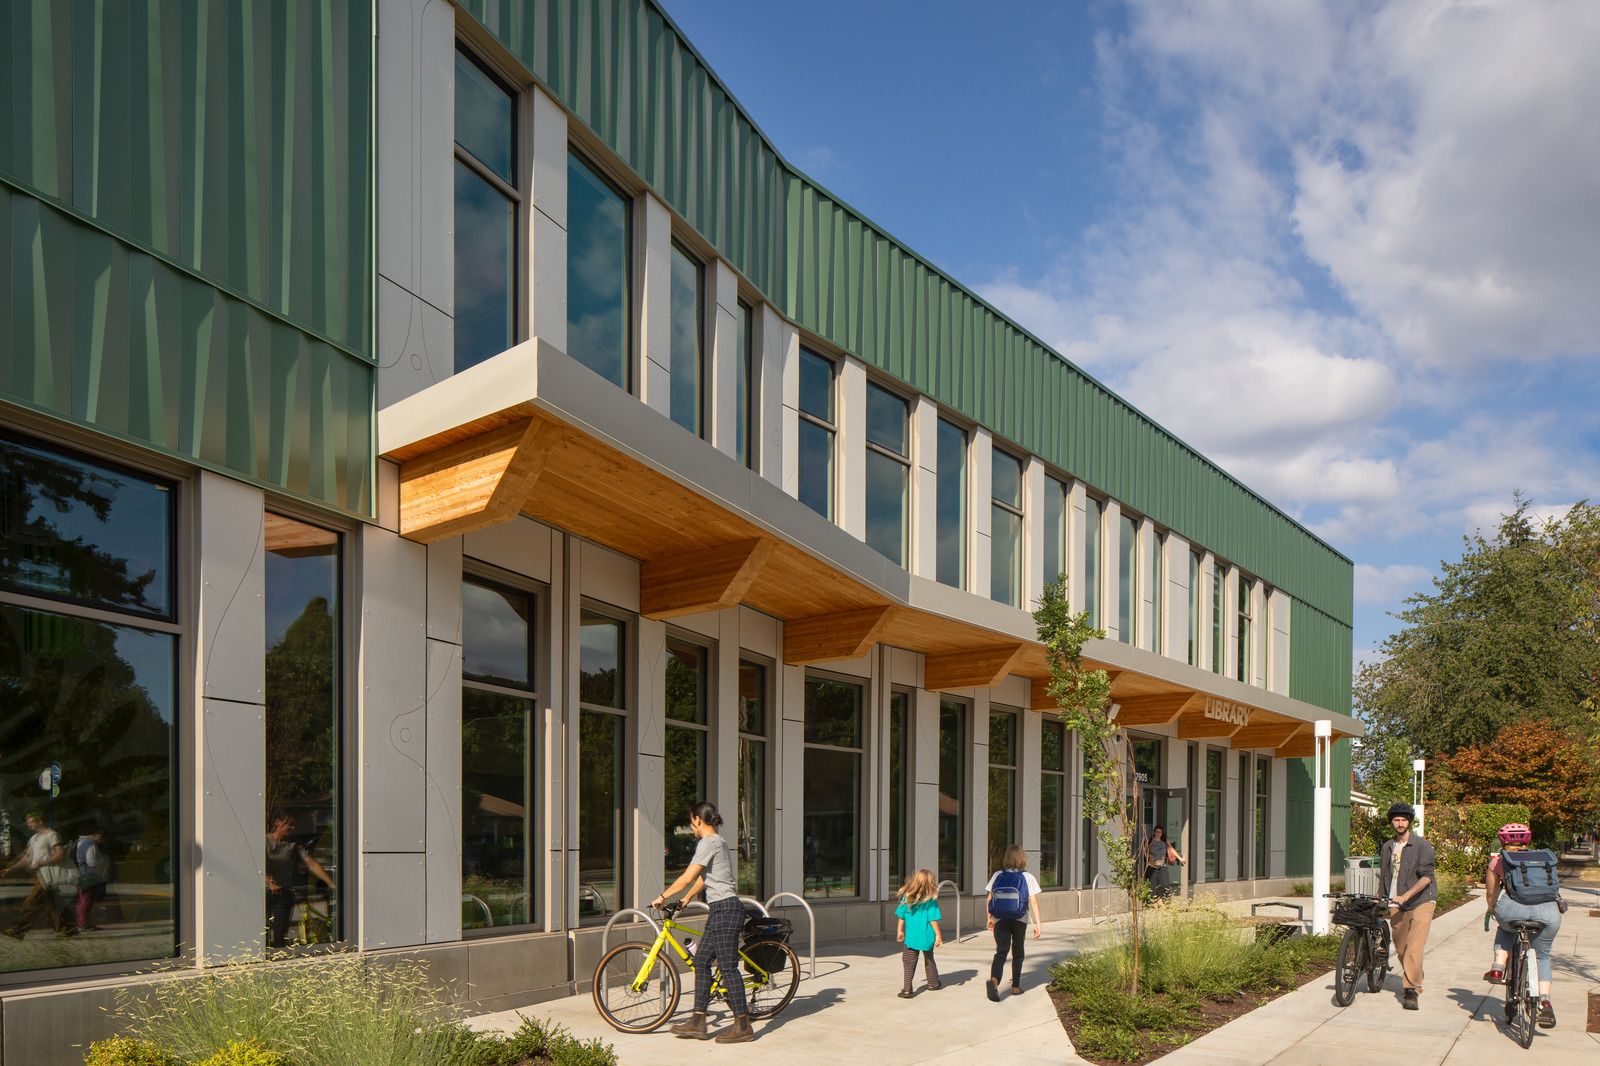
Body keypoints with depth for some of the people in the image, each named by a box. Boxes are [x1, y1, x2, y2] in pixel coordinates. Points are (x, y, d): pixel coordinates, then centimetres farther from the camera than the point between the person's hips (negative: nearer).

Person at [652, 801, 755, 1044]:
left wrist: (662, 897, -4)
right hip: (722, 909, 10)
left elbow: (687, 877, -14)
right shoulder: (718, 842, 18)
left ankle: (742, 1025, -2)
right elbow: (703, 877, 27)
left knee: (728, 967, -6)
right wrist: (686, 899, 31)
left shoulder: (708, 843, -12)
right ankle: (698, 1022, 12)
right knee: (701, 961, 10)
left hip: (725, 909, -10)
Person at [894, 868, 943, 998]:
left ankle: (907, 989, -5)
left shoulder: (907, 898, -4)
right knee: (929, 960, 21)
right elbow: (933, 920, -14)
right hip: (927, 936, -1)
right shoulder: (930, 901, -14)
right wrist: (938, 935, -5)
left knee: (909, 962, 5)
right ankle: (933, 983, 38)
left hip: (911, 937, 1)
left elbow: (901, 916, 2)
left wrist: (900, 931, 15)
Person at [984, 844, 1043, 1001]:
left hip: (1000, 920, 0)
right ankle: (1015, 986, 23)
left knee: (1001, 952, -3)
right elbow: (1034, 902, -9)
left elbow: (987, 899, 0)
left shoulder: (998, 875, -1)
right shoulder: (1027, 877, -6)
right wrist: (1038, 924, -4)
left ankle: (994, 980, -30)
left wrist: (990, 917, 13)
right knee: (1017, 953, 18)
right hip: (1020, 921, 0)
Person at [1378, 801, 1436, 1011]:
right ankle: (1415, 978, 32)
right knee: (1401, 949, 10)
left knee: (1414, 949, -16)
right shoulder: (1388, 847, 13)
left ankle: (1412, 991, -16)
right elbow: (1384, 876, 22)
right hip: (1396, 905, 6)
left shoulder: (1422, 845, -5)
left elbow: (1426, 876, -15)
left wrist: (1406, 896, -24)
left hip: (1421, 901, -6)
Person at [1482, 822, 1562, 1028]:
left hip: (1514, 909, -2)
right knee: (1542, 956, 23)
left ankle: (1498, 968, 18)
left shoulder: (1498, 861, 21)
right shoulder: (1544, 858, 28)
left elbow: (1491, 897, 29)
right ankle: (1545, 1001, 7)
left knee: (1506, 926, 33)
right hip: (1549, 911, 2)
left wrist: (1493, 911, 50)